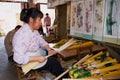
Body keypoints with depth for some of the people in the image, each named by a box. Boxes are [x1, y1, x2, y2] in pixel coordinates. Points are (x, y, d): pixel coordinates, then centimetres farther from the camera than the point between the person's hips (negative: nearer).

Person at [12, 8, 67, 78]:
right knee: (53, 61, -6)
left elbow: (41, 41, 9)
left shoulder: (34, 30, -1)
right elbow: (18, 58, -33)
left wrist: (49, 50, -11)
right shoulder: (22, 35, -31)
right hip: (29, 63, -9)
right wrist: (37, 58, -30)